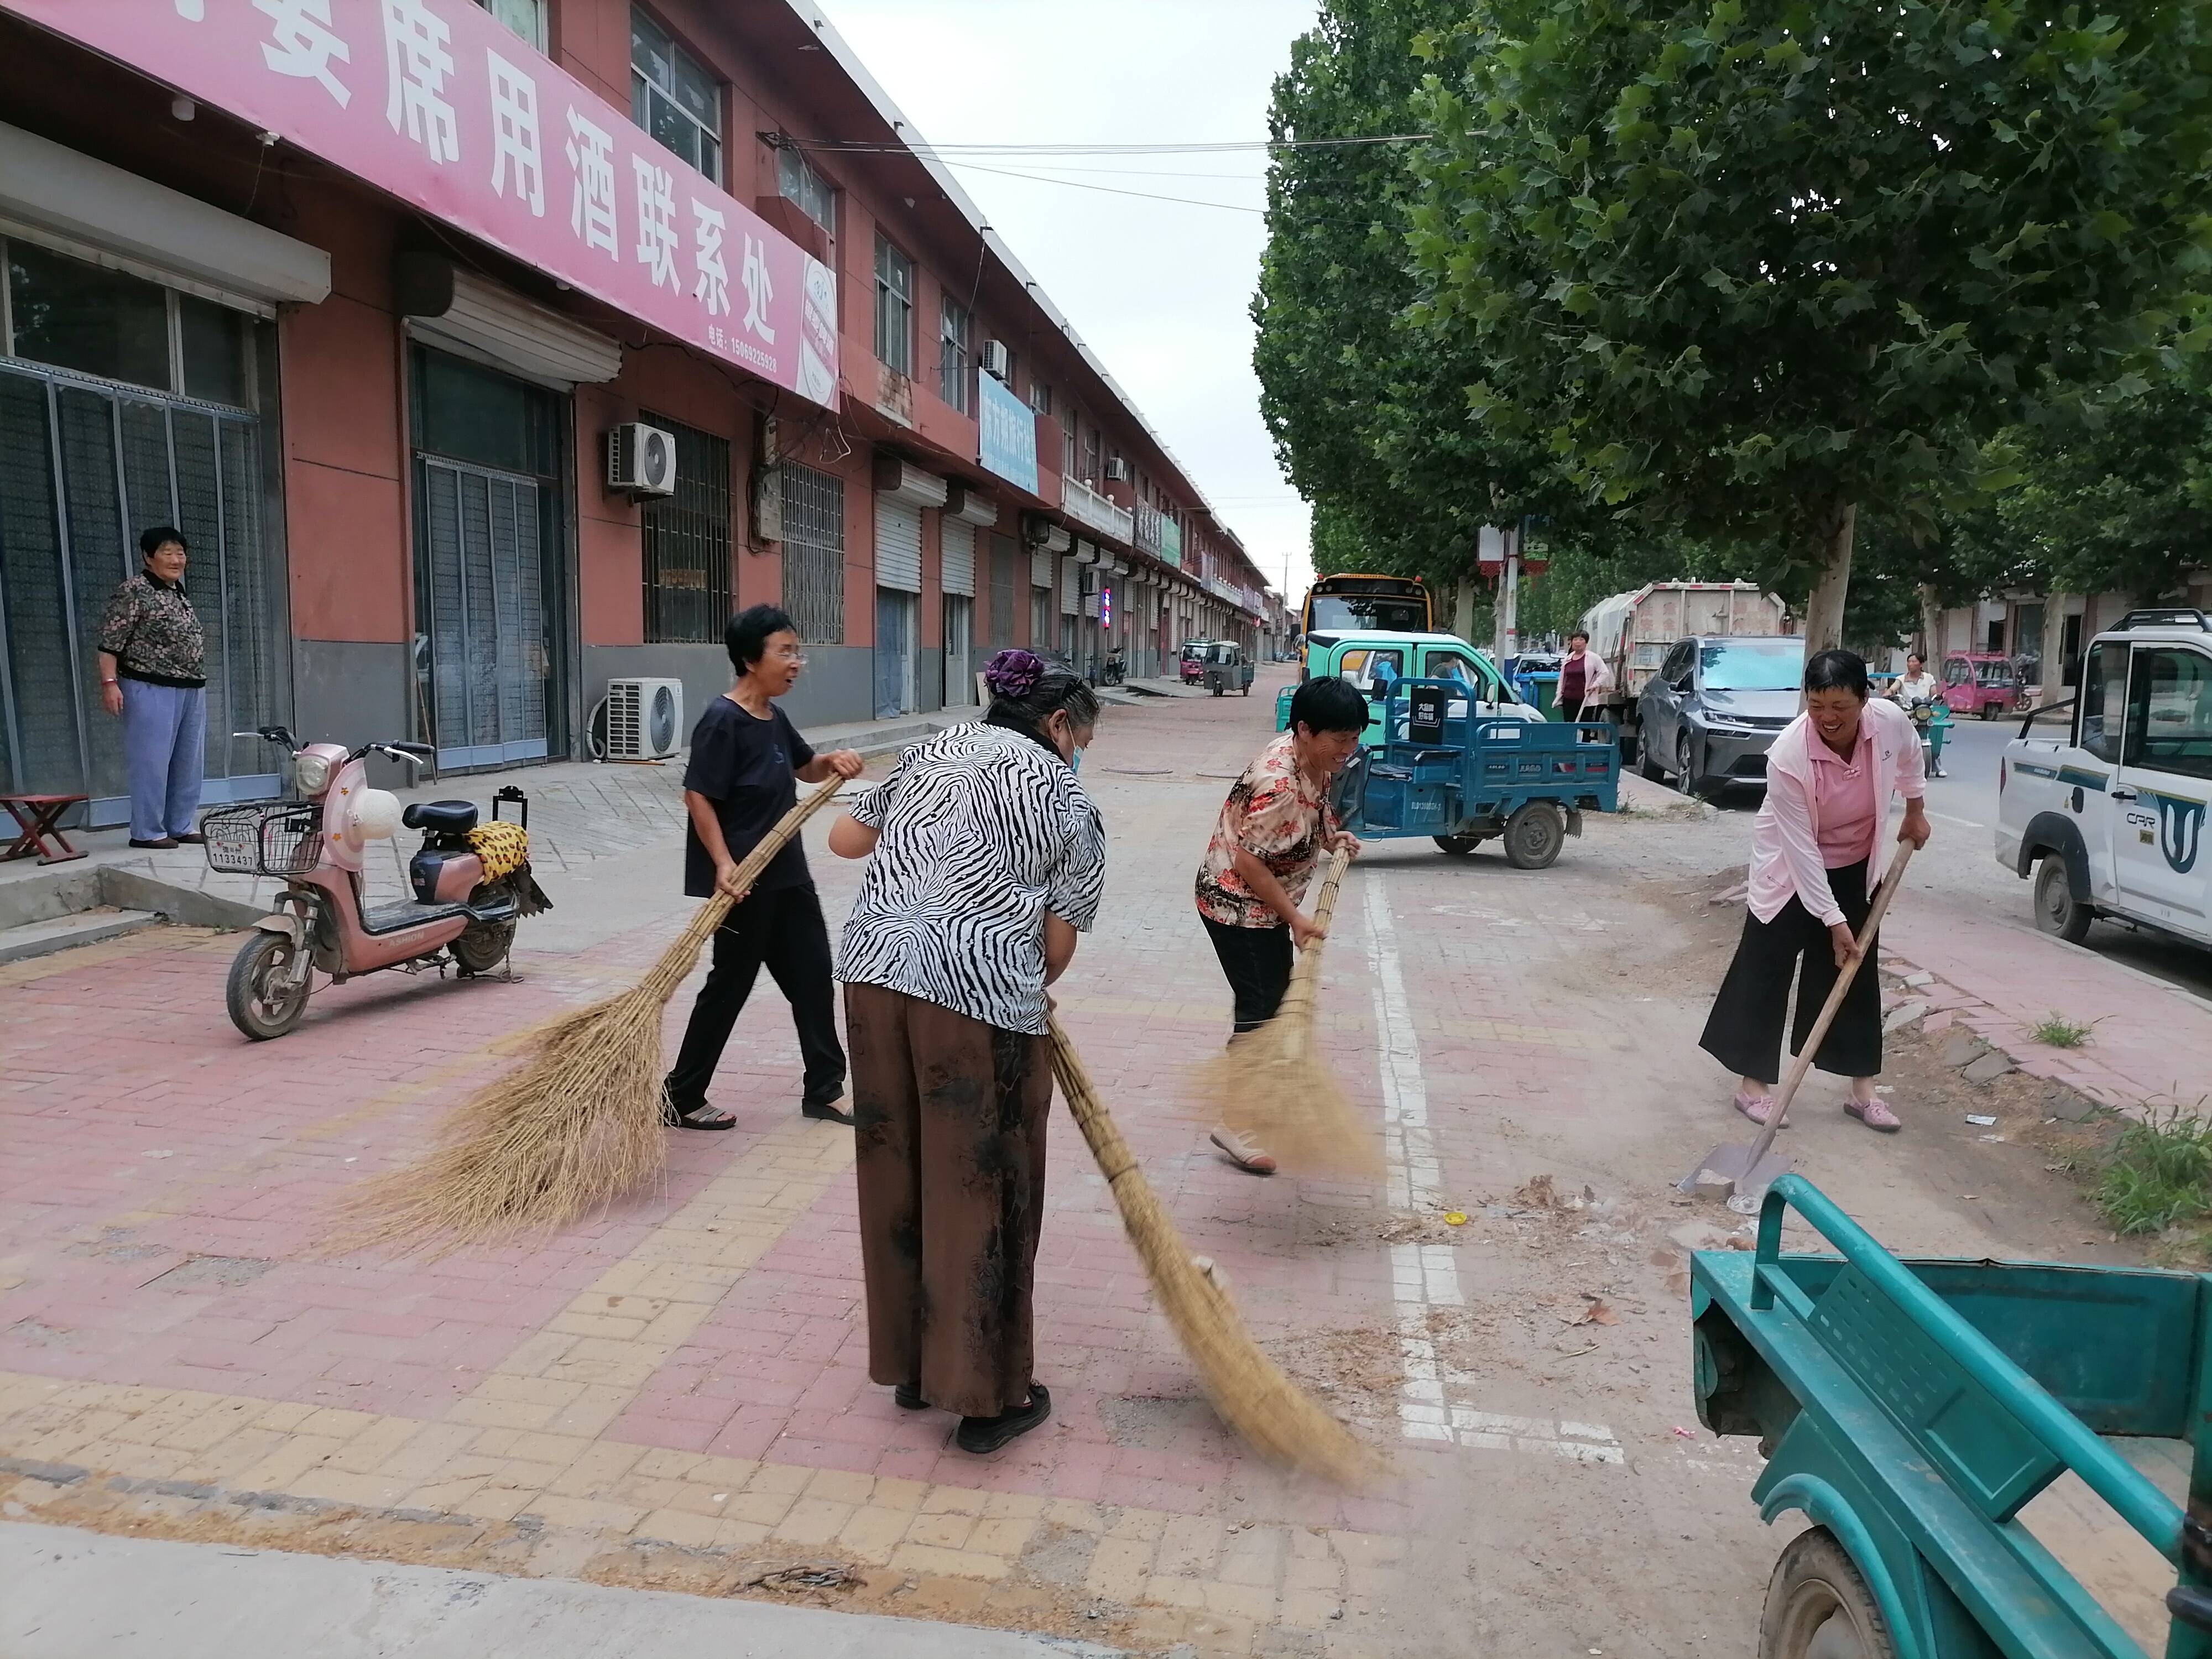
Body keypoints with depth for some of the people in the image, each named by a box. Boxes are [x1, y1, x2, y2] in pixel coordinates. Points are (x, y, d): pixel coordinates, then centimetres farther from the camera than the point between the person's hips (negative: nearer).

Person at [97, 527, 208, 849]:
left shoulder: (179, 592, 17)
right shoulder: (133, 592, -7)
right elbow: (110, 642, -11)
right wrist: (109, 682, -19)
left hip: (192, 690, 8)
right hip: (151, 690, -8)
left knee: (189, 762, 10)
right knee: (152, 761, -4)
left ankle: (181, 826, 18)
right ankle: (147, 831, 3)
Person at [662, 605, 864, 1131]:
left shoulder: (775, 718, 9)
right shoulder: (723, 720, -17)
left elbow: (805, 769, 24)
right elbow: (697, 795, -20)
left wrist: (833, 762, 2)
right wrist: (724, 865, -26)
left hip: (786, 874, 9)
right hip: (744, 879, -9)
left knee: (813, 975, 12)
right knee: (730, 984, 2)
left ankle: (824, 1089, 25)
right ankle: (681, 1097, 17)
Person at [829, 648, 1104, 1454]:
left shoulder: (928, 753, 19)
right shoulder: (1070, 804, 6)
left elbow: (844, 839, 27)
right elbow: (1059, 939, 3)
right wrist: (1028, 991, 22)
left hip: (875, 969, 5)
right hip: (981, 990, -5)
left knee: (895, 1169, 17)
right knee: (982, 1188, 7)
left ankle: (910, 1365, 32)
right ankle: (988, 1396, 18)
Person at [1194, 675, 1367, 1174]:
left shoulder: (1316, 760, -3)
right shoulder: (1278, 782, -32)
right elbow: (1250, 861, -28)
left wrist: (1331, 837, 1)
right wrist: (1295, 918, -22)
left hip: (1267, 902, 10)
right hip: (1237, 903, -9)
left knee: (1276, 997, 18)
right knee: (1260, 1007, -9)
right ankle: (1233, 1122, -2)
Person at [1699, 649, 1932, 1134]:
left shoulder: (1891, 721, -22)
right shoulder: (1788, 755, -34)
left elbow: (1910, 754, 7)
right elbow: (1801, 847, -29)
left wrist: (1915, 811, 15)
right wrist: (1833, 920, -26)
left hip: (1856, 866, 4)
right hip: (1792, 865, -4)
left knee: (1856, 971, 8)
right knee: (1767, 967, -3)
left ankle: (1863, 1088, 17)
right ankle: (1753, 1081, 7)